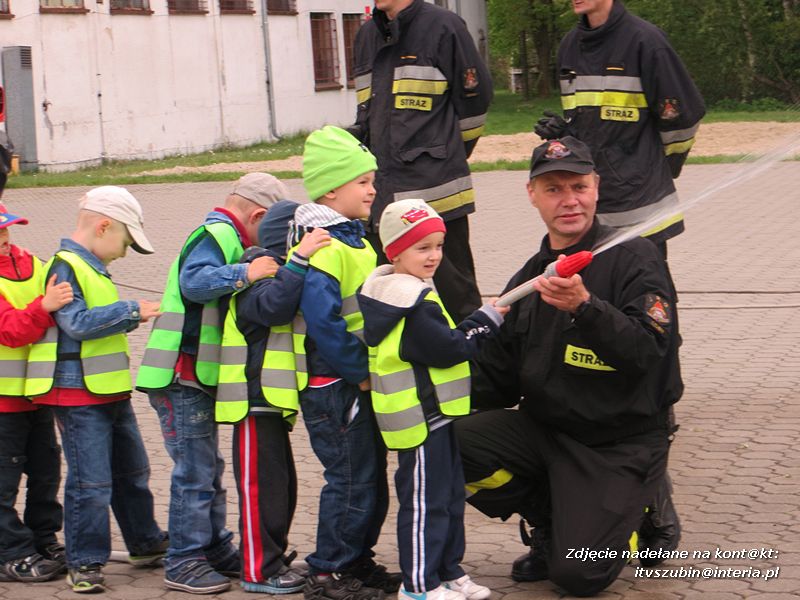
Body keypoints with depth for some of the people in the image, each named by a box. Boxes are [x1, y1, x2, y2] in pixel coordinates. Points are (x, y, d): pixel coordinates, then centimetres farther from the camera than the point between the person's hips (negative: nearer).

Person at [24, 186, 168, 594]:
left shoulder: (92, 268, 16)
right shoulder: (65, 267, -15)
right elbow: (78, 324, -26)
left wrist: (132, 318, 11)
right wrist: (131, 311, -23)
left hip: (110, 392, 10)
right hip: (78, 394, -10)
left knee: (132, 471, 20)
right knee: (90, 481, -7)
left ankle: (146, 543, 34)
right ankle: (83, 563, 3)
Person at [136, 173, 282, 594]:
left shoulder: (223, 237, 18)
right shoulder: (215, 236, -15)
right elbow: (195, 282, -32)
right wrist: (245, 273, -37)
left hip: (199, 380, 11)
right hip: (182, 379, -11)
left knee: (209, 468, 18)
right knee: (195, 472, -6)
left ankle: (215, 549, 29)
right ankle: (183, 563, 0)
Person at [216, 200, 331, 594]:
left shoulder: (280, 273, 21)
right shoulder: (257, 276, -14)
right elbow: (273, 305, -33)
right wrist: (298, 259, -38)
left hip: (273, 400, 11)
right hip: (255, 401, -11)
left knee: (282, 486, 16)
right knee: (261, 486, -6)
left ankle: (273, 559, 26)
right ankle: (258, 571, -1)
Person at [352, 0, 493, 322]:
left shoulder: (442, 26, -5)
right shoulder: (367, 35, 16)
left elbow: (475, 96, 0)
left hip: (435, 192, -7)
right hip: (381, 195, 7)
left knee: (454, 296, -3)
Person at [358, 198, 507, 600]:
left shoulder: (395, 291, 12)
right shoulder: (413, 303, -21)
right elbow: (447, 348, -21)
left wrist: (481, 322, 10)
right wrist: (485, 320, -11)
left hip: (433, 413, 11)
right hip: (420, 415, -11)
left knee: (449, 495, 18)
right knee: (425, 502, -4)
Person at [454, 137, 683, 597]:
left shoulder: (634, 258, -9)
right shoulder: (528, 279, 11)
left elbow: (649, 351, -23)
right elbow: (498, 382, 12)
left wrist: (585, 305, -37)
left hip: (621, 443, -6)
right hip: (543, 428, 6)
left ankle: (638, 512, 15)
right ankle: (551, 520, 5)